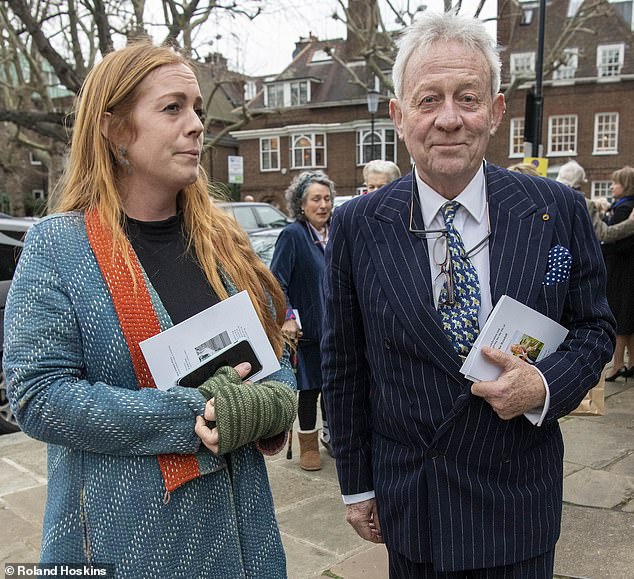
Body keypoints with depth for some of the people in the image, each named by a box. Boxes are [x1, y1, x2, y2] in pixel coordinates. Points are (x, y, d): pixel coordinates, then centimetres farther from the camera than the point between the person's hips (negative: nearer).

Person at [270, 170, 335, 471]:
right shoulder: (292, 235, -13)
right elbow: (276, 282, -15)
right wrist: (288, 317, -24)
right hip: (309, 327, -5)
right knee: (309, 387, 6)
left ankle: (331, 434, 35)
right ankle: (308, 444, 23)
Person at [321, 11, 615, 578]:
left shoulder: (558, 210, -8)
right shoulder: (357, 226, -9)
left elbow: (594, 328, 3)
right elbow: (343, 366, -3)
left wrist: (543, 387, -18)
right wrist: (356, 486, 3)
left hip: (520, 503, 1)